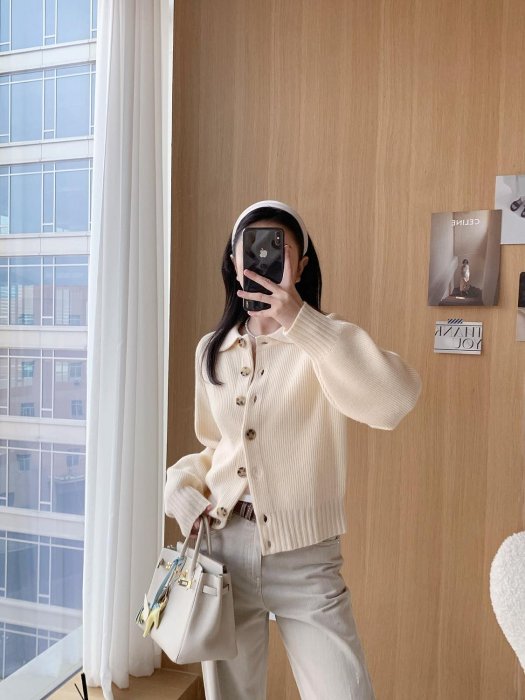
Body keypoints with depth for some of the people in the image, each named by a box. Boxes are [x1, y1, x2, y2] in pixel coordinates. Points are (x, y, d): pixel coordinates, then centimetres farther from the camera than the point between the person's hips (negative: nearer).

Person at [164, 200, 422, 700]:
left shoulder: (323, 341, -8)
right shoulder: (212, 350, 5)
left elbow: (395, 401, -29)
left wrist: (302, 321, -31)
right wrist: (182, 485, -2)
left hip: (305, 560, -3)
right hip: (223, 549, 4)